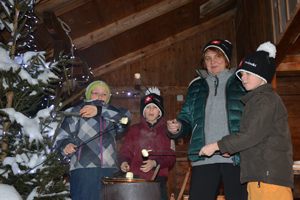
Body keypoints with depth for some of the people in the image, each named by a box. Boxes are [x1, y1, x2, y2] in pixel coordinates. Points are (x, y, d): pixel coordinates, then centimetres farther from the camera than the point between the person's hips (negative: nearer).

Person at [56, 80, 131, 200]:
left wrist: (99, 110, -10)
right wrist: (66, 145, -12)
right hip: (83, 169, -2)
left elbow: (125, 114, 0)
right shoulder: (77, 112, 17)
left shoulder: (111, 115, 22)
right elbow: (62, 136, 11)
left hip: (109, 170, 2)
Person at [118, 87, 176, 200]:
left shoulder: (166, 131, 14)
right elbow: (125, 151, 10)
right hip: (135, 178, 0)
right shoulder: (134, 130, 16)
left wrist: (155, 163, -13)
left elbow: (171, 156, 5)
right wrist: (123, 162, -12)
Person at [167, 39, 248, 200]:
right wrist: (177, 127, -4)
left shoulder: (241, 83, 10)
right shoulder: (196, 86, 20)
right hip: (204, 159, 2)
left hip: (236, 159, -2)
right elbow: (187, 119, 20)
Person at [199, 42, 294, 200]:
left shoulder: (266, 99, -8)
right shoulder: (255, 100, 22)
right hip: (259, 175, 9)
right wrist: (229, 149, 12)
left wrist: (216, 146, -10)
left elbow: (251, 135, -16)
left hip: (269, 175, -9)